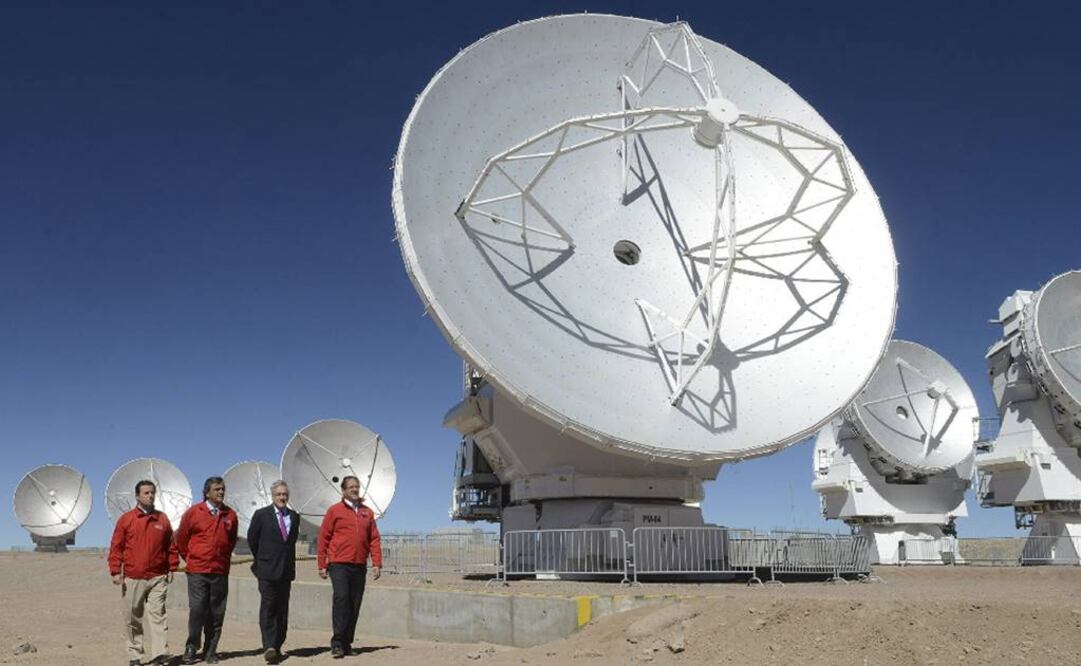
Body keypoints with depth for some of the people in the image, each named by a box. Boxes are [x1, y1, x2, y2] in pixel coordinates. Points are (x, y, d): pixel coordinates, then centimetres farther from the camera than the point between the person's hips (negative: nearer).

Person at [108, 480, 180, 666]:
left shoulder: (162, 519, 9)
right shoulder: (126, 518, 3)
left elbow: (171, 546, 12)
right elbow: (116, 547, 1)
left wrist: (171, 568, 7)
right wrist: (116, 571, -5)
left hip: (158, 578, 0)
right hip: (133, 579, 0)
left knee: (157, 615, -6)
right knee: (132, 619, 7)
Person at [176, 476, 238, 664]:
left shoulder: (230, 515, 5)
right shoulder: (193, 513, -1)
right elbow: (181, 539, 9)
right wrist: (190, 559, 14)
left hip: (220, 572, 3)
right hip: (197, 572, -2)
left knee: (216, 614, 5)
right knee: (197, 610, -5)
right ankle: (191, 648, 12)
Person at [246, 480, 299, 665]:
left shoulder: (294, 516, 9)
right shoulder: (261, 515, -2)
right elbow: (252, 539, 6)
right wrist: (262, 559, 11)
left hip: (286, 571, 4)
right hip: (268, 570, -4)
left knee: (282, 610, 7)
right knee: (268, 608, -10)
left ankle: (277, 646, 14)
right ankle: (269, 647, -13)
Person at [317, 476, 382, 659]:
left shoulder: (367, 512, 13)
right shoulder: (334, 510, 4)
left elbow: (374, 539, 11)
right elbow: (323, 538, 3)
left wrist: (377, 563, 3)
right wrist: (322, 565, 0)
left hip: (359, 566, 4)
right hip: (339, 564, -4)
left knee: (354, 605, 5)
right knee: (341, 598, -16)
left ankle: (347, 644, 15)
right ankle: (337, 643, -11)